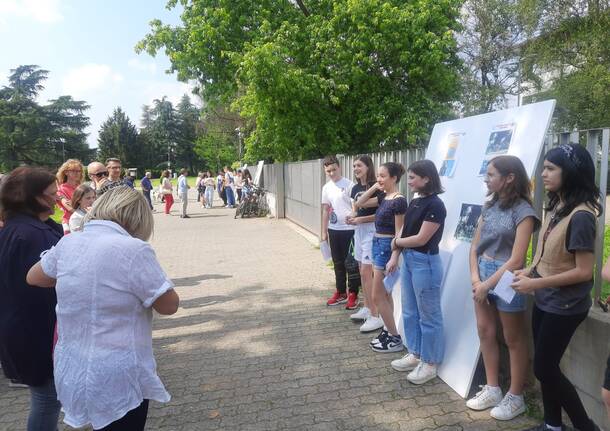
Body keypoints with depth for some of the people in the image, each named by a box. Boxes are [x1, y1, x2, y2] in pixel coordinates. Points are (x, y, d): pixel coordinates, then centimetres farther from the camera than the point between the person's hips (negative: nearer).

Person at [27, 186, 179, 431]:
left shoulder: (68, 243, -2)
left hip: (72, 371, 6)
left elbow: (33, 277, 17)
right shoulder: (133, 249, -23)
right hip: (118, 378, -6)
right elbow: (169, 305, -14)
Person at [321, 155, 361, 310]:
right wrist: (324, 232, 12)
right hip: (333, 230, 6)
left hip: (349, 229, -5)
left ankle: (353, 294, 13)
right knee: (338, 263, 14)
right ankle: (340, 293, 26)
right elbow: (325, 210, 13)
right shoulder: (326, 188, 8)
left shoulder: (349, 185, -9)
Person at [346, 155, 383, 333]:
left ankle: (376, 316, -3)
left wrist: (361, 219, -20)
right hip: (359, 231, 8)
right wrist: (351, 217, -2)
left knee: (367, 273, -9)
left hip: (371, 231, -8)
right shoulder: (355, 188, 11)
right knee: (362, 271, 14)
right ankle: (366, 308, 26)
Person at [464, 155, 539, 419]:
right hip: (482, 273, 7)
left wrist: (486, 285, -14)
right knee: (485, 332, 14)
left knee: (514, 339, 9)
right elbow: (475, 246, 6)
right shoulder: (490, 206, 6)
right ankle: (492, 389, 30)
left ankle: (515, 397, 25)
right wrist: (475, 279, -7)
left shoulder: (523, 211, -14)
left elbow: (516, 261, -18)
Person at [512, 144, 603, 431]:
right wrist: (529, 271, -1)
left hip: (564, 307, -8)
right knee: (546, 365, 17)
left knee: (545, 368, 3)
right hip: (544, 301, 8)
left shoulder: (580, 216, -22)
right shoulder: (555, 207, 4)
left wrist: (535, 283, -21)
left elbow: (583, 271, -22)